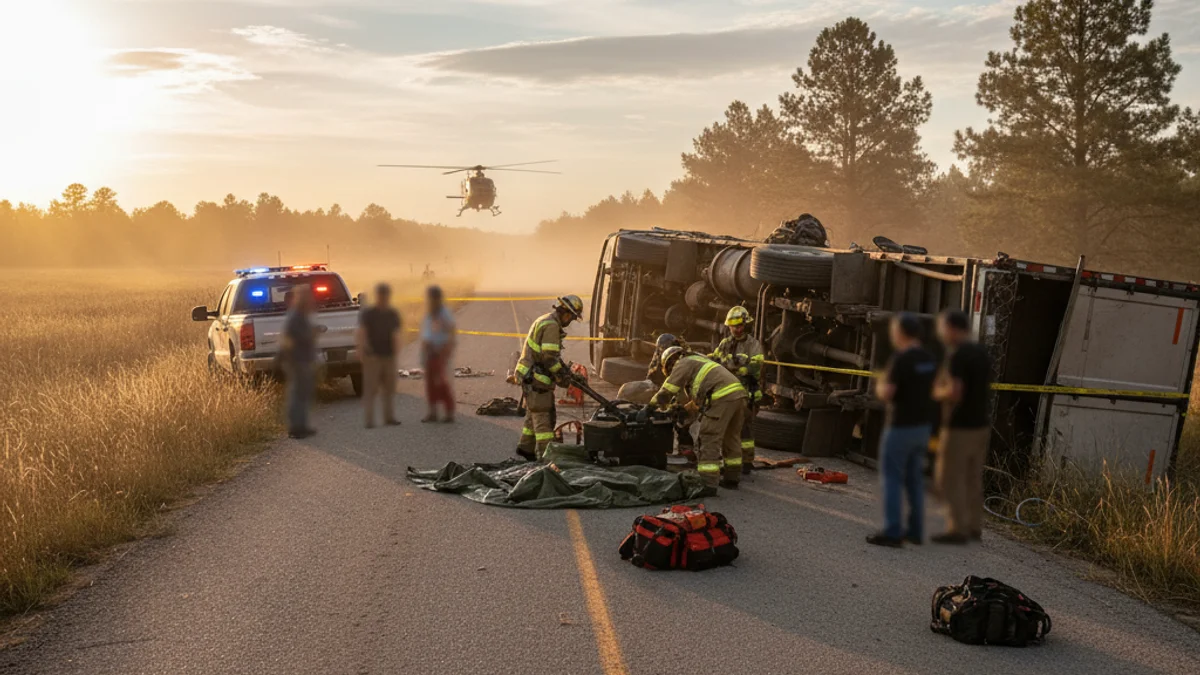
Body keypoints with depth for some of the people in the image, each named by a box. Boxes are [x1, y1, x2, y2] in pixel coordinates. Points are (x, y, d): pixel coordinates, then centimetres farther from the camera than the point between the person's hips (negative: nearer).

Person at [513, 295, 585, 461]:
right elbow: (549, 357, -23)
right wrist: (562, 377, -14)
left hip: (531, 377, 10)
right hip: (535, 378, -10)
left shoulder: (545, 321, 16)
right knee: (543, 416, -8)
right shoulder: (551, 326, -18)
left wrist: (565, 368, 14)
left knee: (534, 413, 19)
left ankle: (526, 447, 29)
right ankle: (545, 453, -7)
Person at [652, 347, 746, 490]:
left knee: (710, 440, -5)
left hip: (721, 397, -9)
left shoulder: (682, 364, 8)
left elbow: (667, 392, 6)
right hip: (739, 393, 9)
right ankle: (732, 478, 27)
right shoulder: (699, 361, 35)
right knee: (731, 438, 18)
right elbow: (700, 396, 39)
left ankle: (708, 482, -8)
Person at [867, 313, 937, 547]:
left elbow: (886, 394, -21)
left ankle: (892, 532, -3)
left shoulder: (901, 359, -19)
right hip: (923, 425, 8)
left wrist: (880, 385, 0)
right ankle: (915, 530, 17)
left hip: (901, 427, -8)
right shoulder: (929, 359, 7)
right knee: (914, 478, 14)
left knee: (892, 478, -2)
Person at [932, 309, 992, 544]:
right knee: (972, 478, 14)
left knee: (949, 479, -1)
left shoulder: (957, 356, -18)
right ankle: (973, 527, 19)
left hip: (959, 428, -9)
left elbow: (954, 393, -25)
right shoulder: (981, 352, 9)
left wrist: (936, 392, -5)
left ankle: (957, 530, 1)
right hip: (980, 424, 9)